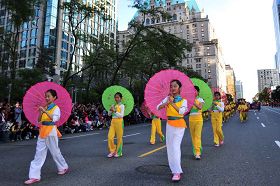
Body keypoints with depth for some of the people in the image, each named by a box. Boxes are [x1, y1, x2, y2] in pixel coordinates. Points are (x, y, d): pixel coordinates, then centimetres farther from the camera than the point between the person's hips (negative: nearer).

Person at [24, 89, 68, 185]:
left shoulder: (56, 108, -8)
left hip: (51, 132, -6)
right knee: (39, 154, 4)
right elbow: (39, 120, 8)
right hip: (42, 132, 6)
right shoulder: (44, 108, 10)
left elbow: (54, 119, -24)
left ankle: (63, 167, 30)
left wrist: (45, 111, -27)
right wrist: (40, 112, -8)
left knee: (55, 152, 8)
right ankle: (35, 176, 7)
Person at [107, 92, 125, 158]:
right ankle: (112, 151, 13)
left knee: (119, 138, 3)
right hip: (113, 121, 5)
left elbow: (121, 115, -14)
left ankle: (118, 152, 17)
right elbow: (109, 114, 13)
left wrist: (114, 111, -20)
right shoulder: (113, 105, 12)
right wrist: (111, 110, -7)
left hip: (119, 122, -5)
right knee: (110, 137, -2)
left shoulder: (122, 106, -4)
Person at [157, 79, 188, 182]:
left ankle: (177, 172, -9)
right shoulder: (167, 98, 5)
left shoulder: (183, 100, -2)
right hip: (169, 124, 4)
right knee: (170, 147, 9)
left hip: (179, 125, -4)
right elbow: (158, 107, -4)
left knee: (175, 146, -13)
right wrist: (167, 102, -18)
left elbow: (181, 111, -18)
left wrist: (172, 103, -21)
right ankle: (175, 168, 25)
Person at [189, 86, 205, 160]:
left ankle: (197, 153, -10)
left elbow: (200, 107, -17)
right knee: (193, 136, 8)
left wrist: (194, 102, -26)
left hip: (198, 119, -3)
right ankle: (195, 150, 22)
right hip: (191, 119, 3)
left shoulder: (200, 99, 1)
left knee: (197, 136, -10)